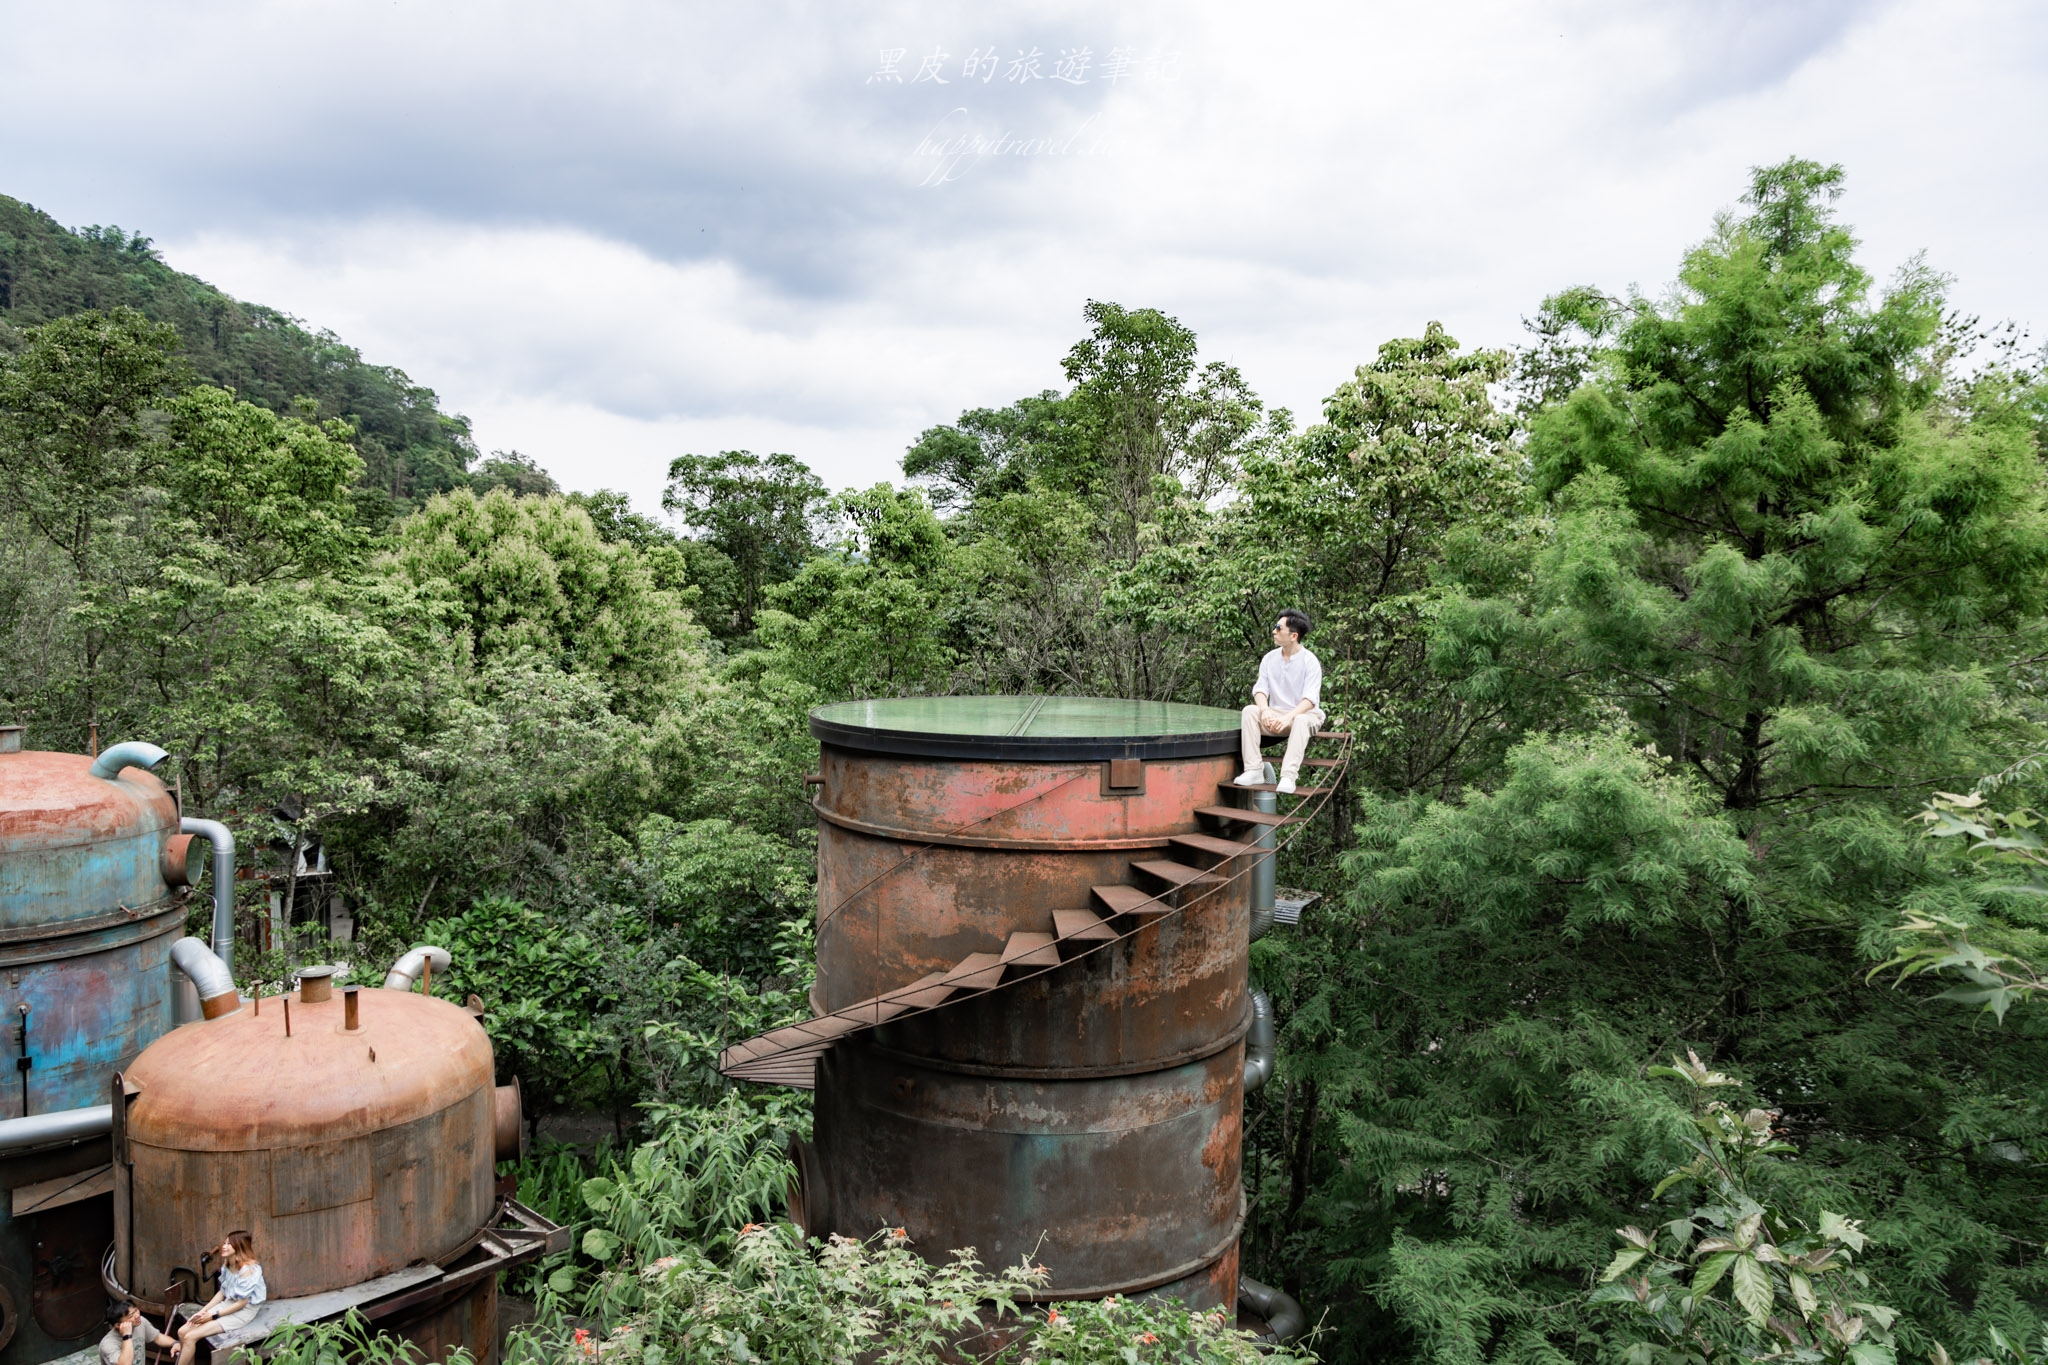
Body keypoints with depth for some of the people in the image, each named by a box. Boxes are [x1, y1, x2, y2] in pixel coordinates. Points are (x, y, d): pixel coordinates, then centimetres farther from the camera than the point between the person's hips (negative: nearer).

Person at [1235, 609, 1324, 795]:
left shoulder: (1310, 661, -11)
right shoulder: (1270, 658, 5)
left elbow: (1310, 699, -19)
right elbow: (1260, 689, -1)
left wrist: (1289, 717, -35)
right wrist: (1265, 711, -24)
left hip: (1305, 714, -4)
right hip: (1277, 713, 4)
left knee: (1300, 721, -39)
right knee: (1249, 711, -24)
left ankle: (1289, 776, -46)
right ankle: (1254, 770, -30)